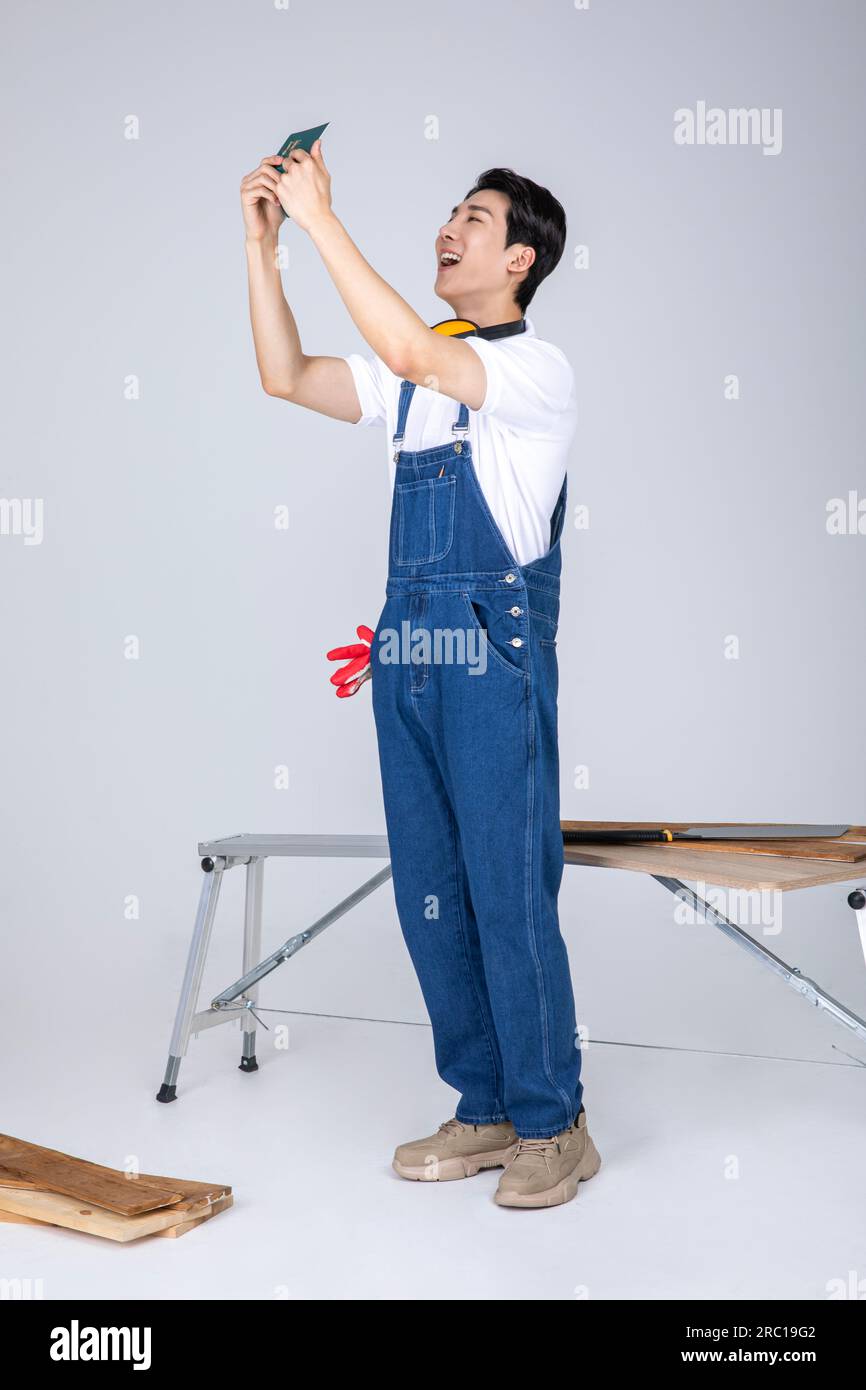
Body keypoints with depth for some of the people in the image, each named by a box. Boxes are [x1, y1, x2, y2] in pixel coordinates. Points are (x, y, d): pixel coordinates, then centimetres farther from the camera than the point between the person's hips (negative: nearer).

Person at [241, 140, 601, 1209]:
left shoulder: (538, 369, -5)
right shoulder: (416, 373, 17)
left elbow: (409, 351, -21)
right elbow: (286, 378, 11)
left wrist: (323, 219, -16)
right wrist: (261, 245, 6)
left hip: (495, 651, -7)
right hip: (408, 650, 8)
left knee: (509, 892, -3)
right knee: (427, 893, 10)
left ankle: (553, 1125, 13)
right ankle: (486, 1110, 23)